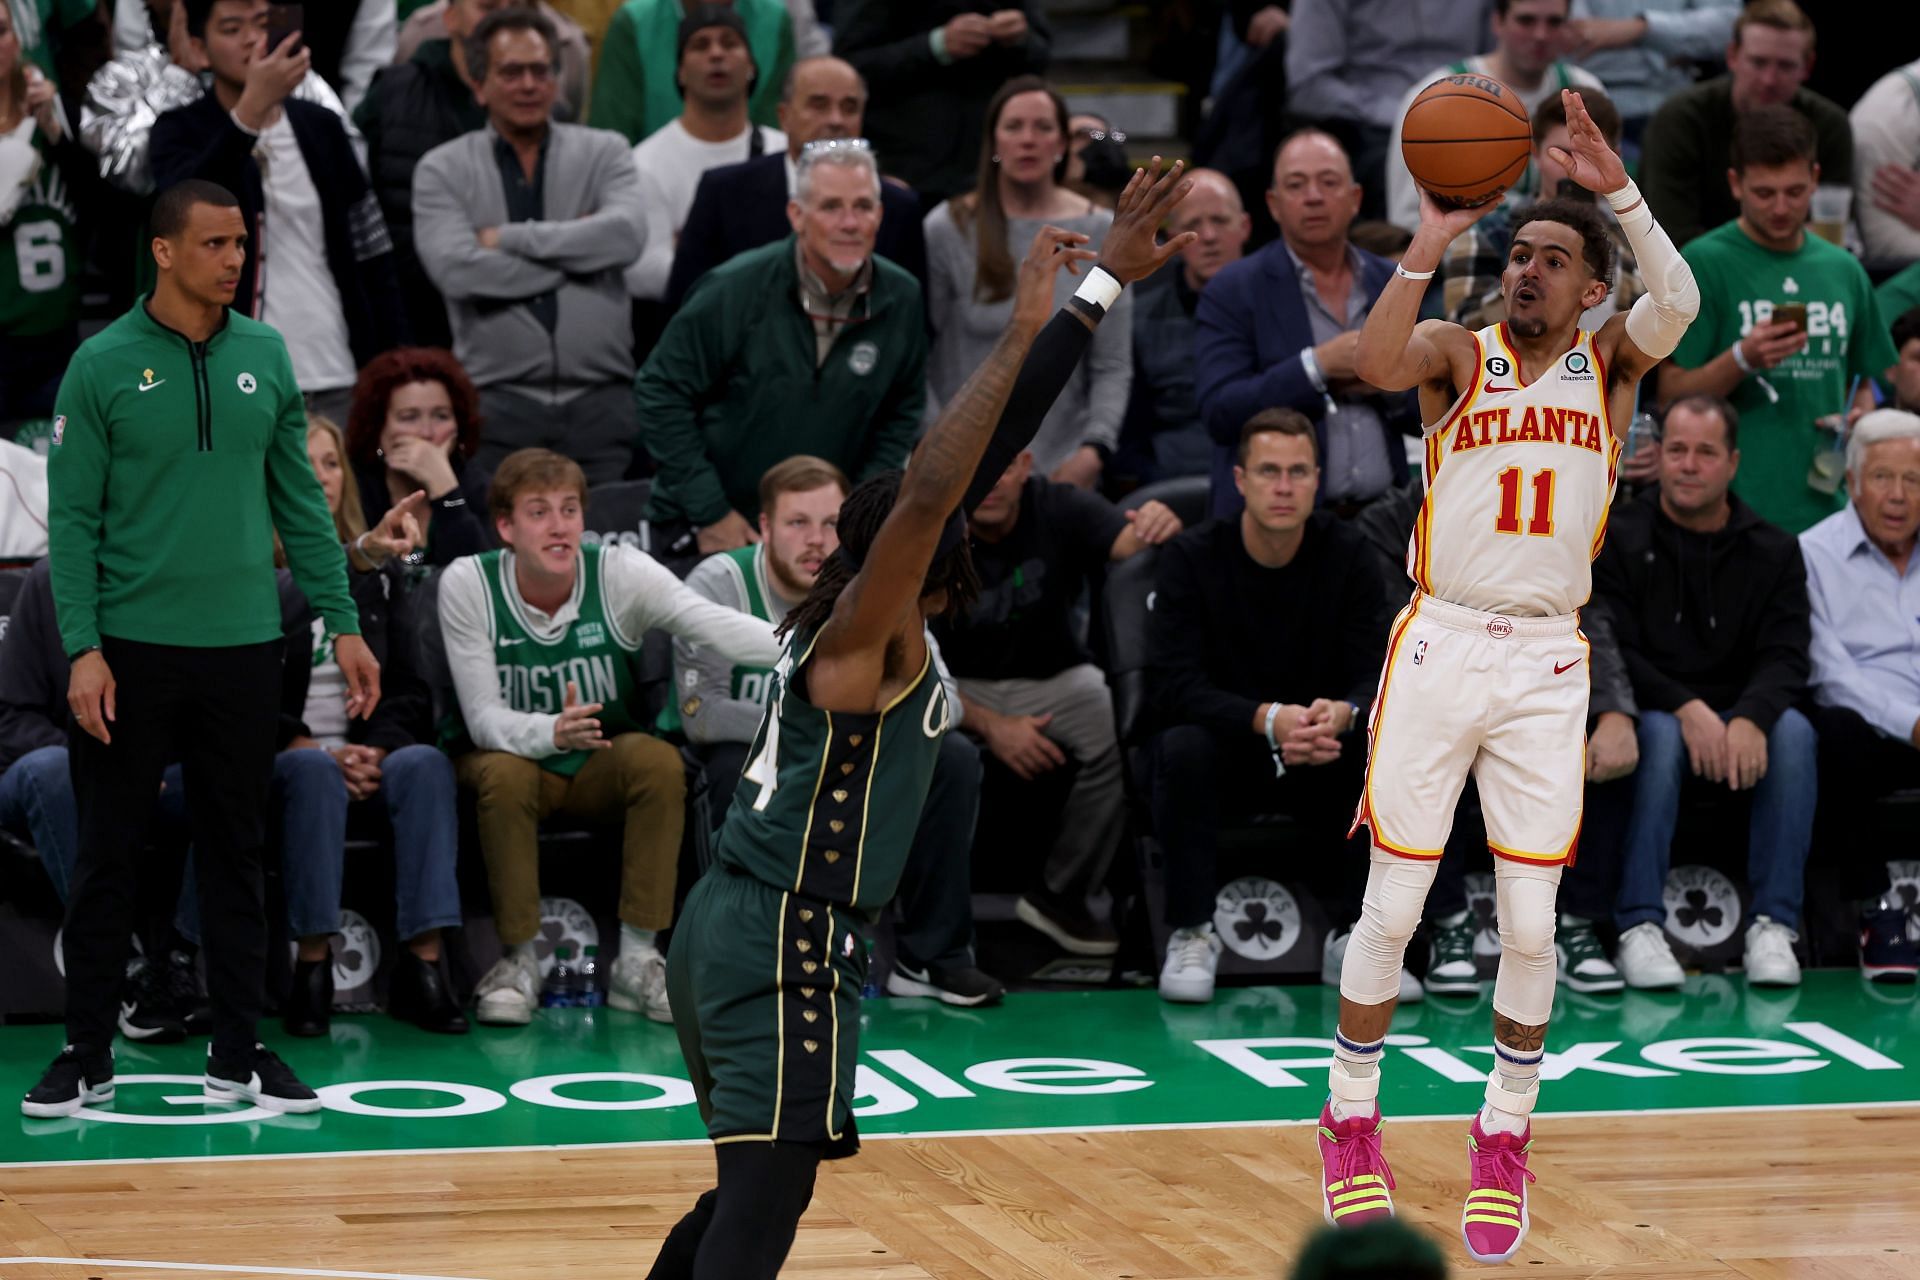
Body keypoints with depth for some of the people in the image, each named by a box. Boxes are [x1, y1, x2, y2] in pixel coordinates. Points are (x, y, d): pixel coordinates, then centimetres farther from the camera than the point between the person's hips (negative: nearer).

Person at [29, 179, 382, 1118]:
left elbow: (300, 502, 10)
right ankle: (87, 1056, 12)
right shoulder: (104, 366, -5)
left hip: (242, 647, 3)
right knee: (107, 856, 3)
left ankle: (237, 1056, 16)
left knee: (235, 855, 8)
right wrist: (83, 649, -13)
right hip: (131, 651, -3)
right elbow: (74, 519, -5)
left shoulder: (266, 358, 5)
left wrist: (343, 625, 5)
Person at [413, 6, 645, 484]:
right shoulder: (442, 170, 7)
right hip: (496, 404, -1)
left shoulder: (604, 153, 10)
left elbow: (625, 235, -9)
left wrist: (508, 238, -7)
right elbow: (456, 270, -9)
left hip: (601, 402, 1)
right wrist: (576, 251, -4)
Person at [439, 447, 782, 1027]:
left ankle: (636, 961, -20)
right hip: (509, 753, -2)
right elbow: (483, 716, -21)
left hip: (601, 766, 2)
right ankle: (519, 961, -19)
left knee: (660, 762, -28)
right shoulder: (467, 584, -17)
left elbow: (714, 623, -31)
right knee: (505, 775, -34)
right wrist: (550, 733, -44)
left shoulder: (620, 572, -16)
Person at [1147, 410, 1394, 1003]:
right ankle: (1191, 933, -20)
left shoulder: (1346, 554, -5)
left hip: (1319, 764, 2)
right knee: (1184, 747, -34)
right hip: (1226, 746, -2)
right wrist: (1268, 720, -38)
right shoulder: (1191, 558, -12)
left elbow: (1377, 674, -11)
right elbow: (1173, 686, -22)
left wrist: (1343, 713, -36)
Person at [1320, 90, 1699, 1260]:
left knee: (1530, 922, 1)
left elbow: (1679, 303, -16)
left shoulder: (1609, 363, 5)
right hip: (1439, 646, -1)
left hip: (1547, 664, 1)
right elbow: (1377, 363, -19)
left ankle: (1505, 1140, 16)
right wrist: (1429, 247, -28)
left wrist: (1620, 192, -27)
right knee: (1393, 904, 3)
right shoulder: (1458, 352, 3)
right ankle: (1352, 1122, 18)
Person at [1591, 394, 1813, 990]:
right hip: (1650, 712, -2)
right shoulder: (1618, 540, 1)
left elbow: (1785, 657, -3)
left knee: (1793, 731, -30)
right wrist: (1686, 708, -25)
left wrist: (1750, 718, -26)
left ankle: (1774, 925, -29)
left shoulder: (1773, 551, 8)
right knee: (1659, 733, -36)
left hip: (1740, 724, 2)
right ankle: (1640, 926, -37)